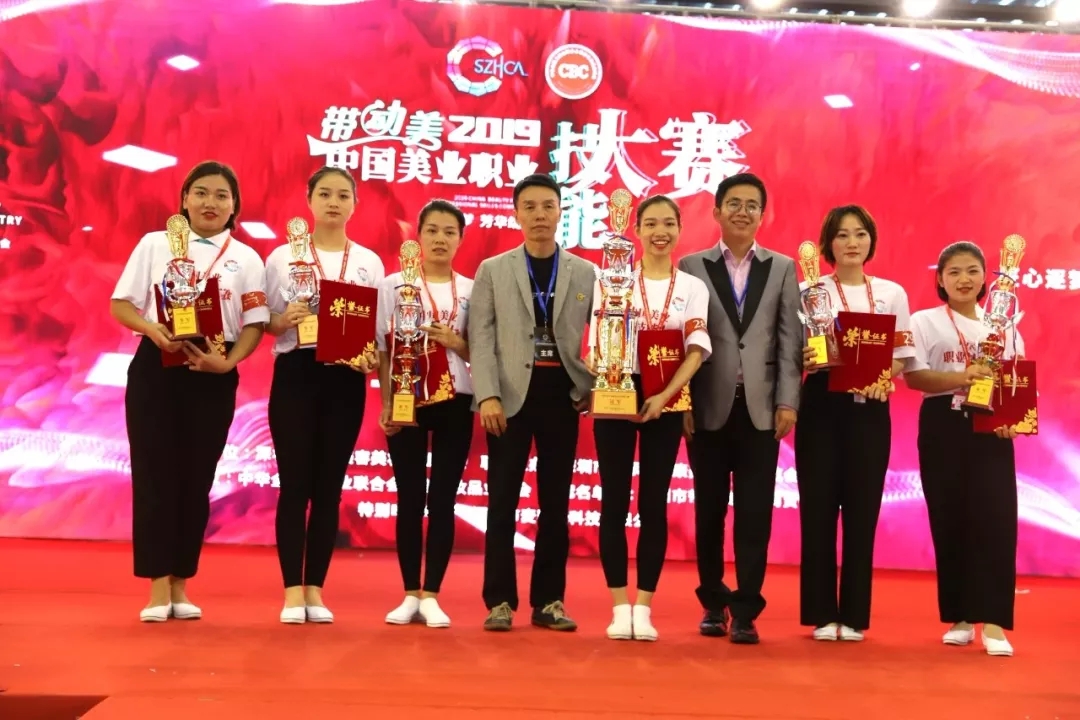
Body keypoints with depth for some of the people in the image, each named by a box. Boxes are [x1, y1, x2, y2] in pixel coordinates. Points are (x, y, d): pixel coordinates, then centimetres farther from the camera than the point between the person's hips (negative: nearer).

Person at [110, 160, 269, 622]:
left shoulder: (246, 258, 7)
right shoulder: (155, 244, 6)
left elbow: (254, 325, 0)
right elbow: (121, 304, 3)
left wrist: (227, 361, -17)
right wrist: (153, 330, -17)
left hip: (213, 375, 1)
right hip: (157, 367, -1)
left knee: (197, 479, 5)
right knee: (155, 475, -2)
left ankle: (180, 587, 16)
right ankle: (158, 588, 6)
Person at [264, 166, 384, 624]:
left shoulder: (370, 263, 9)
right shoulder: (283, 256, 4)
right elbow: (265, 322, 4)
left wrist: (372, 357, -12)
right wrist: (284, 320, -18)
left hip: (346, 378, 2)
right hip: (296, 374, -1)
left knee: (329, 487, 5)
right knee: (295, 484, -1)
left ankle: (315, 589, 13)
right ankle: (293, 590, 7)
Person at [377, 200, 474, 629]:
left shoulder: (473, 290, 6)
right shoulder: (393, 284, 3)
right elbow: (384, 350, 1)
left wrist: (455, 343, -11)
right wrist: (386, 404, -7)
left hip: (455, 403, 1)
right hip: (407, 401, -1)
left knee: (443, 499, 2)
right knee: (410, 498, 2)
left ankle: (431, 596, 9)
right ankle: (410, 595, 12)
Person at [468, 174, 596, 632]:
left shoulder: (586, 273, 9)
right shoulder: (493, 270, 6)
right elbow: (481, 338, -1)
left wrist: (592, 389, -7)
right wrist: (488, 396, -11)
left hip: (562, 397, 1)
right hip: (511, 396, -1)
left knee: (555, 504, 6)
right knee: (502, 503, 1)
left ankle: (548, 601, 14)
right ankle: (500, 601, 9)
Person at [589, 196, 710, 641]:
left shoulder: (693, 287, 7)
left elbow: (696, 351, -2)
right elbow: (597, 342, 0)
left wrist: (663, 397, -16)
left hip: (666, 402, 1)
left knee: (654, 503, 3)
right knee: (615, 500, 0)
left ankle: (643, 608, 9)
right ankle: (620, 607, 7)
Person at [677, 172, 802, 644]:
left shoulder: (782, 268, 9)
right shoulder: (692, 267, 6)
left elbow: (789, 339, 4)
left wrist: (787, 401, -5)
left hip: (760, 407, 0)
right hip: (709, 407, 0)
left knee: (755, 512, 0)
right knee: (709, 509, 7)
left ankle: (746, 611, 7)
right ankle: (713, 604, 20)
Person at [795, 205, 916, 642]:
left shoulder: (892, 294, 8)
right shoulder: (810, 292, 2)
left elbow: (901, 357, 7)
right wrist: (804, 362, -23)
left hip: (870, 408, 2)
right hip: (822, 405, -2)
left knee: (862, 510, 4)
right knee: (819, 507, 0)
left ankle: (854, 614, 14)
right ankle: (822, 614, 9)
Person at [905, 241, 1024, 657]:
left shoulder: (1003, 325, 12)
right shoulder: (925, 321, 4)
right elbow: (913, 375, -7)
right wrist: (960, 378, -22)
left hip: (991, 429, 2)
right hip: (944, 427, -1)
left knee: (995, 519, -8)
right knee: (949, 519, 2)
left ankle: (991, 621, -6)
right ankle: (959, 617, 15)